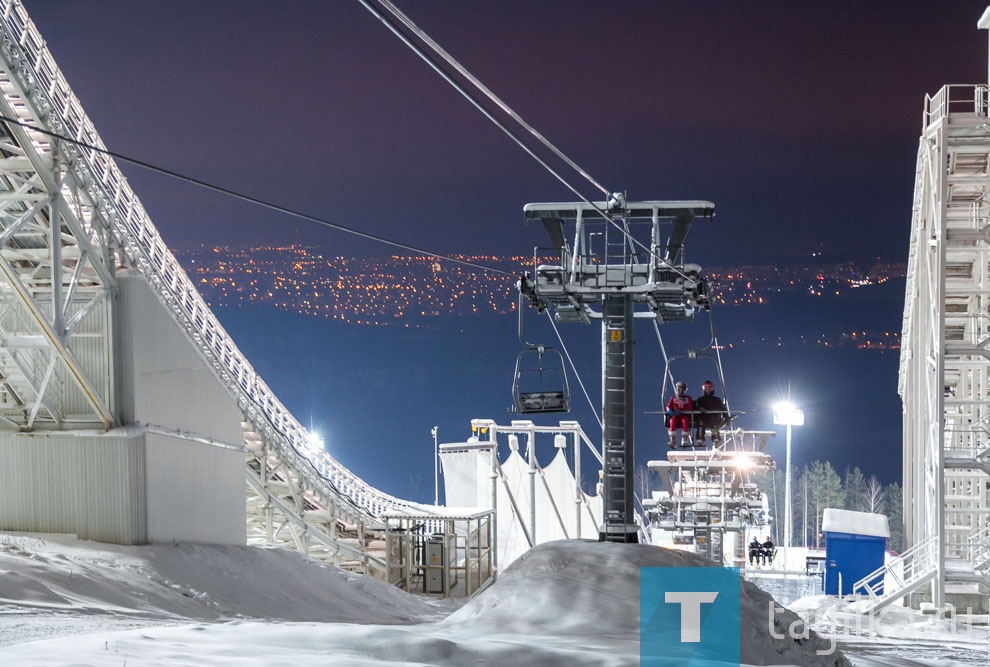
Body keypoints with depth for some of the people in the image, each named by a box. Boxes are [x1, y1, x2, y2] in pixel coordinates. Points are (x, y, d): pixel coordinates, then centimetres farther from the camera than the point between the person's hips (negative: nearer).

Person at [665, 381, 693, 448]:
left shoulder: (688, 398, 12)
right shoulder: (673, 398, 17)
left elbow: (690, 409, 1)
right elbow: (668, 407, 8)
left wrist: (681, 411, -16)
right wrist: (669, 411, -18)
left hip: (685, 415, -1)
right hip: (675, 415, 1)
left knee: (685, 421, -38)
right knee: (672, 421, -35)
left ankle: (684, 440, -36)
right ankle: (673, 441, -41)